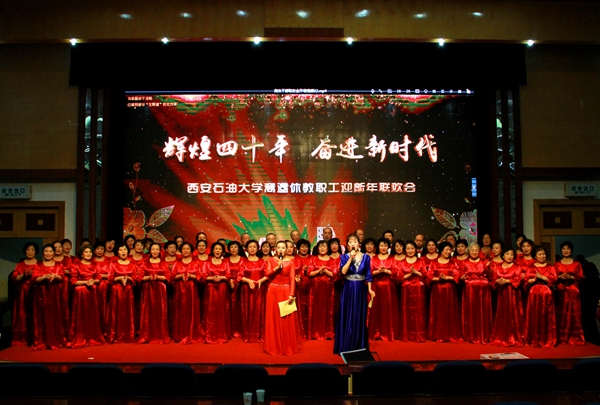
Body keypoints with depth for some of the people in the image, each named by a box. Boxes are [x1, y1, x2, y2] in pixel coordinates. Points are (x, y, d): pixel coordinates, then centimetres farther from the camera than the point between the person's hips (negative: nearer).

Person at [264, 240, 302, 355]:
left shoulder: (290, 262, 1)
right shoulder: (271, 260, 5)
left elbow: (292, 279, -4)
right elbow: (267, 274, -6)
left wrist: (292, 294, -13)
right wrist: (277, 267, -19)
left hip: (286, 291, -1)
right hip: (273, 291, 1)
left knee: (287, 319, 1)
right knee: (273, 319, 5)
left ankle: (288, 347, 11)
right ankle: (274, 346, 14)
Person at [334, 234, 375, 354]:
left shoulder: (366, 257, 3)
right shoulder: (344, 257, -1)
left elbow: (368, 275, 5)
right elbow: (343, 271, -17)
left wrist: (369, 289, -1)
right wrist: (351, 258, -18)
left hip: (360, 289, 1)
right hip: (348, 289, -1)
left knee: (360, 317, 6)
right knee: (347, 316, 2)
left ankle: (359, 346, 17)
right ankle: (345, 347, 11)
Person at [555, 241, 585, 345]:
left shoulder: (577, 263, 6)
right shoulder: (557, 264, 10)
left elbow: (580, 277, -1)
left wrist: (570, 277, -16)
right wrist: (560, 277, -12)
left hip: (573, 291, -1)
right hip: (561, 291, 1)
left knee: (574, 314, -3)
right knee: (561, 314, 2)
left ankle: (575, 338, 4)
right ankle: (562, 337, 8)